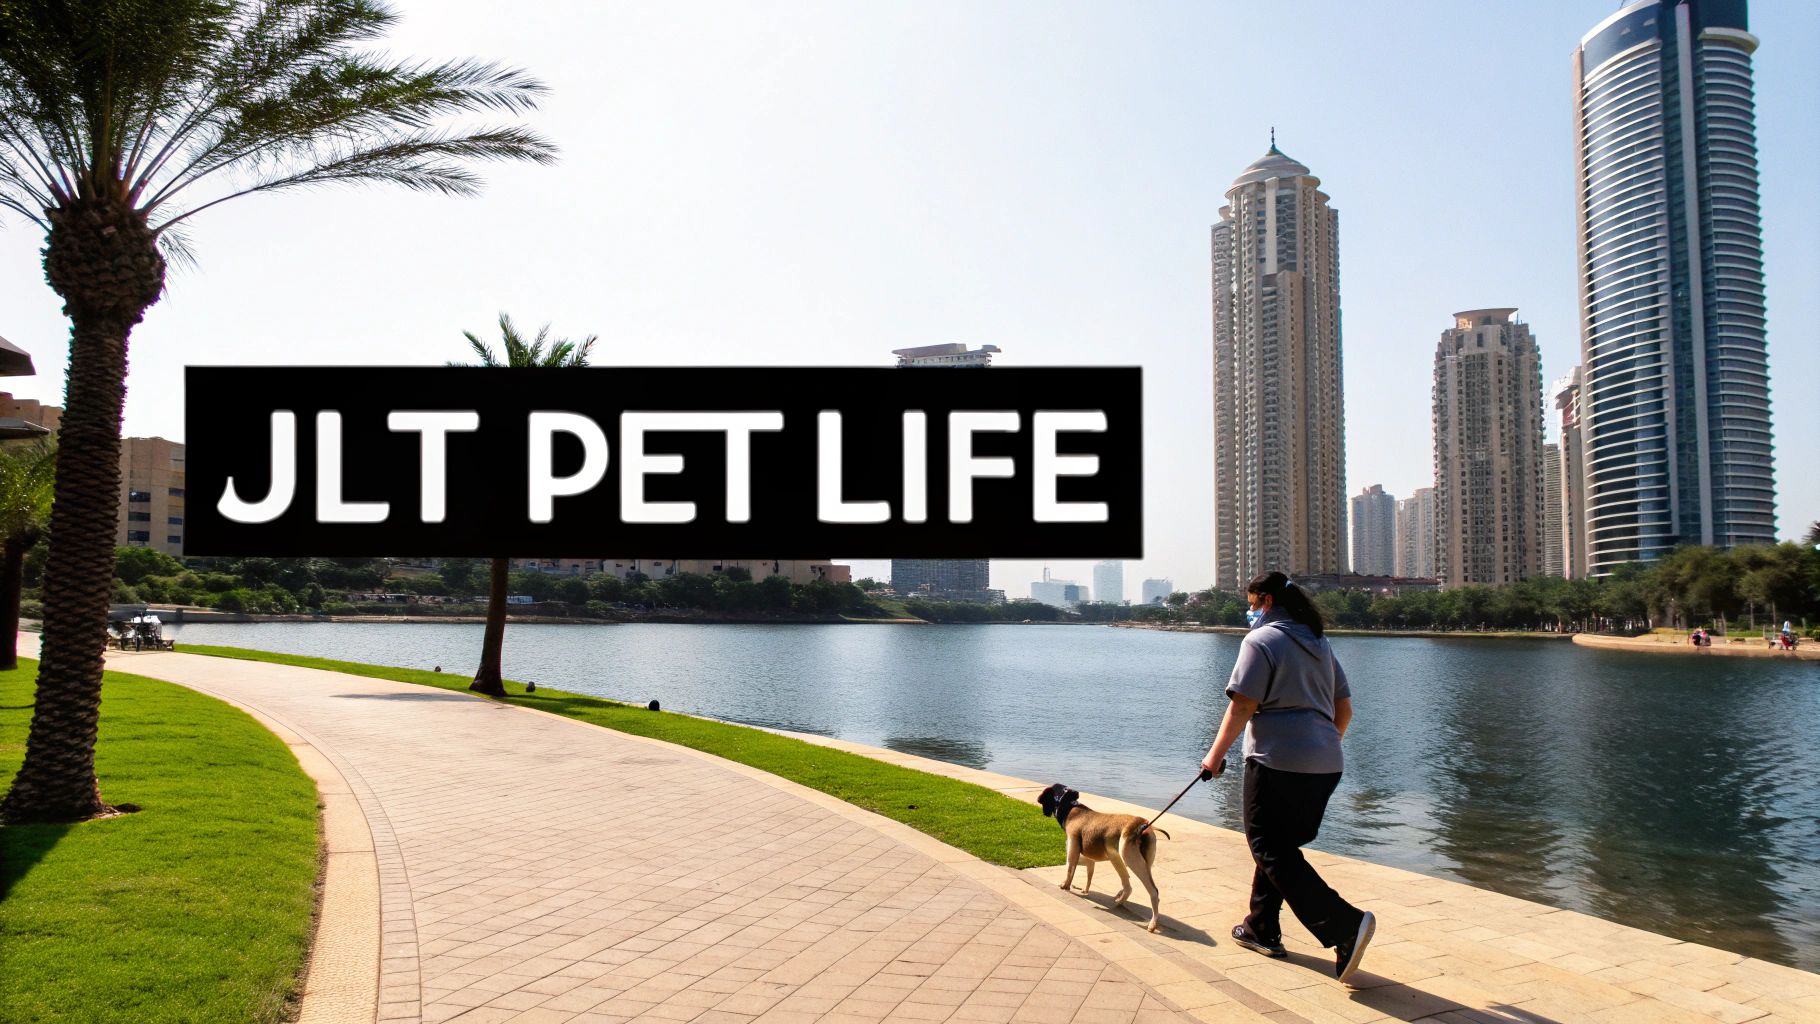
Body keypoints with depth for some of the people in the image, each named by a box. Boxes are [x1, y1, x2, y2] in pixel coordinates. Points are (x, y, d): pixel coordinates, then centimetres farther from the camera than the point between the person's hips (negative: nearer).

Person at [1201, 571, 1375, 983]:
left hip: (1278, 763, -9)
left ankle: (1345, 925, -19)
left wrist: (1216, 754, -5)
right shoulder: (1319, 643, 17)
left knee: (1272, 852, -5)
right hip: (1326, 764, 9)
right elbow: (1344, 708, 18)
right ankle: (1262, 929, 27)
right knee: (1279, 845, 20)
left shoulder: (1262, 640, -7)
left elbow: (1242, 705, -13)